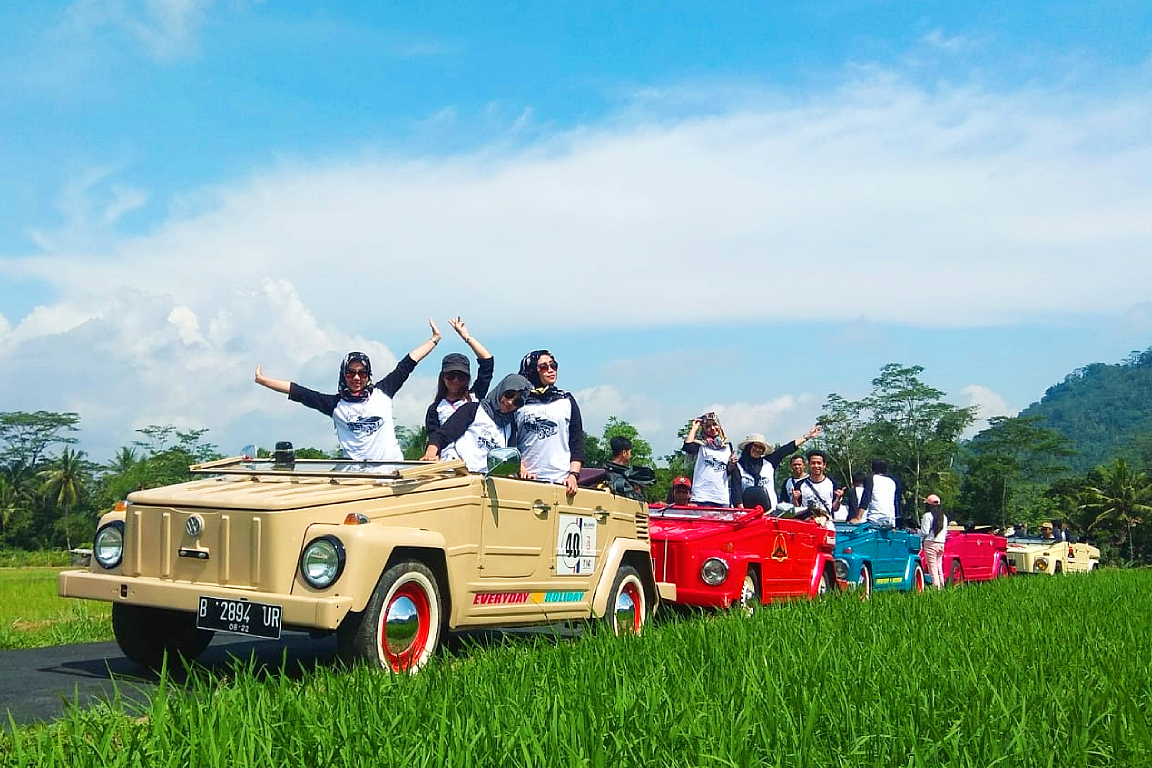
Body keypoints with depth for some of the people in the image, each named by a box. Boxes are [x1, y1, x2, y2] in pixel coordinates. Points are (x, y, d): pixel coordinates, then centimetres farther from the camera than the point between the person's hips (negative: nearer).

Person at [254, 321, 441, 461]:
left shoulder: (382, 392, 11)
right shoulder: (335, 404, 9)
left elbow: (406, 365, 13)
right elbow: (300, 393, 8)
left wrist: (434, 339, 17)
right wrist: (262, 380, 7)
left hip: (392, 466, 1)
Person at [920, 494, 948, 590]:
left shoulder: (927, 516, -8)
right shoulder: (944, 517, 14)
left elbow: (925, 532, -12)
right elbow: (946, 532, 18)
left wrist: (917, 532, 6)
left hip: (930, 543, -7)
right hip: (941, 544, 7)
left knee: (933, 568, -8)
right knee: (939, 568, 13)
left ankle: (936, 587, -13)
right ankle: (941, 587, 12)